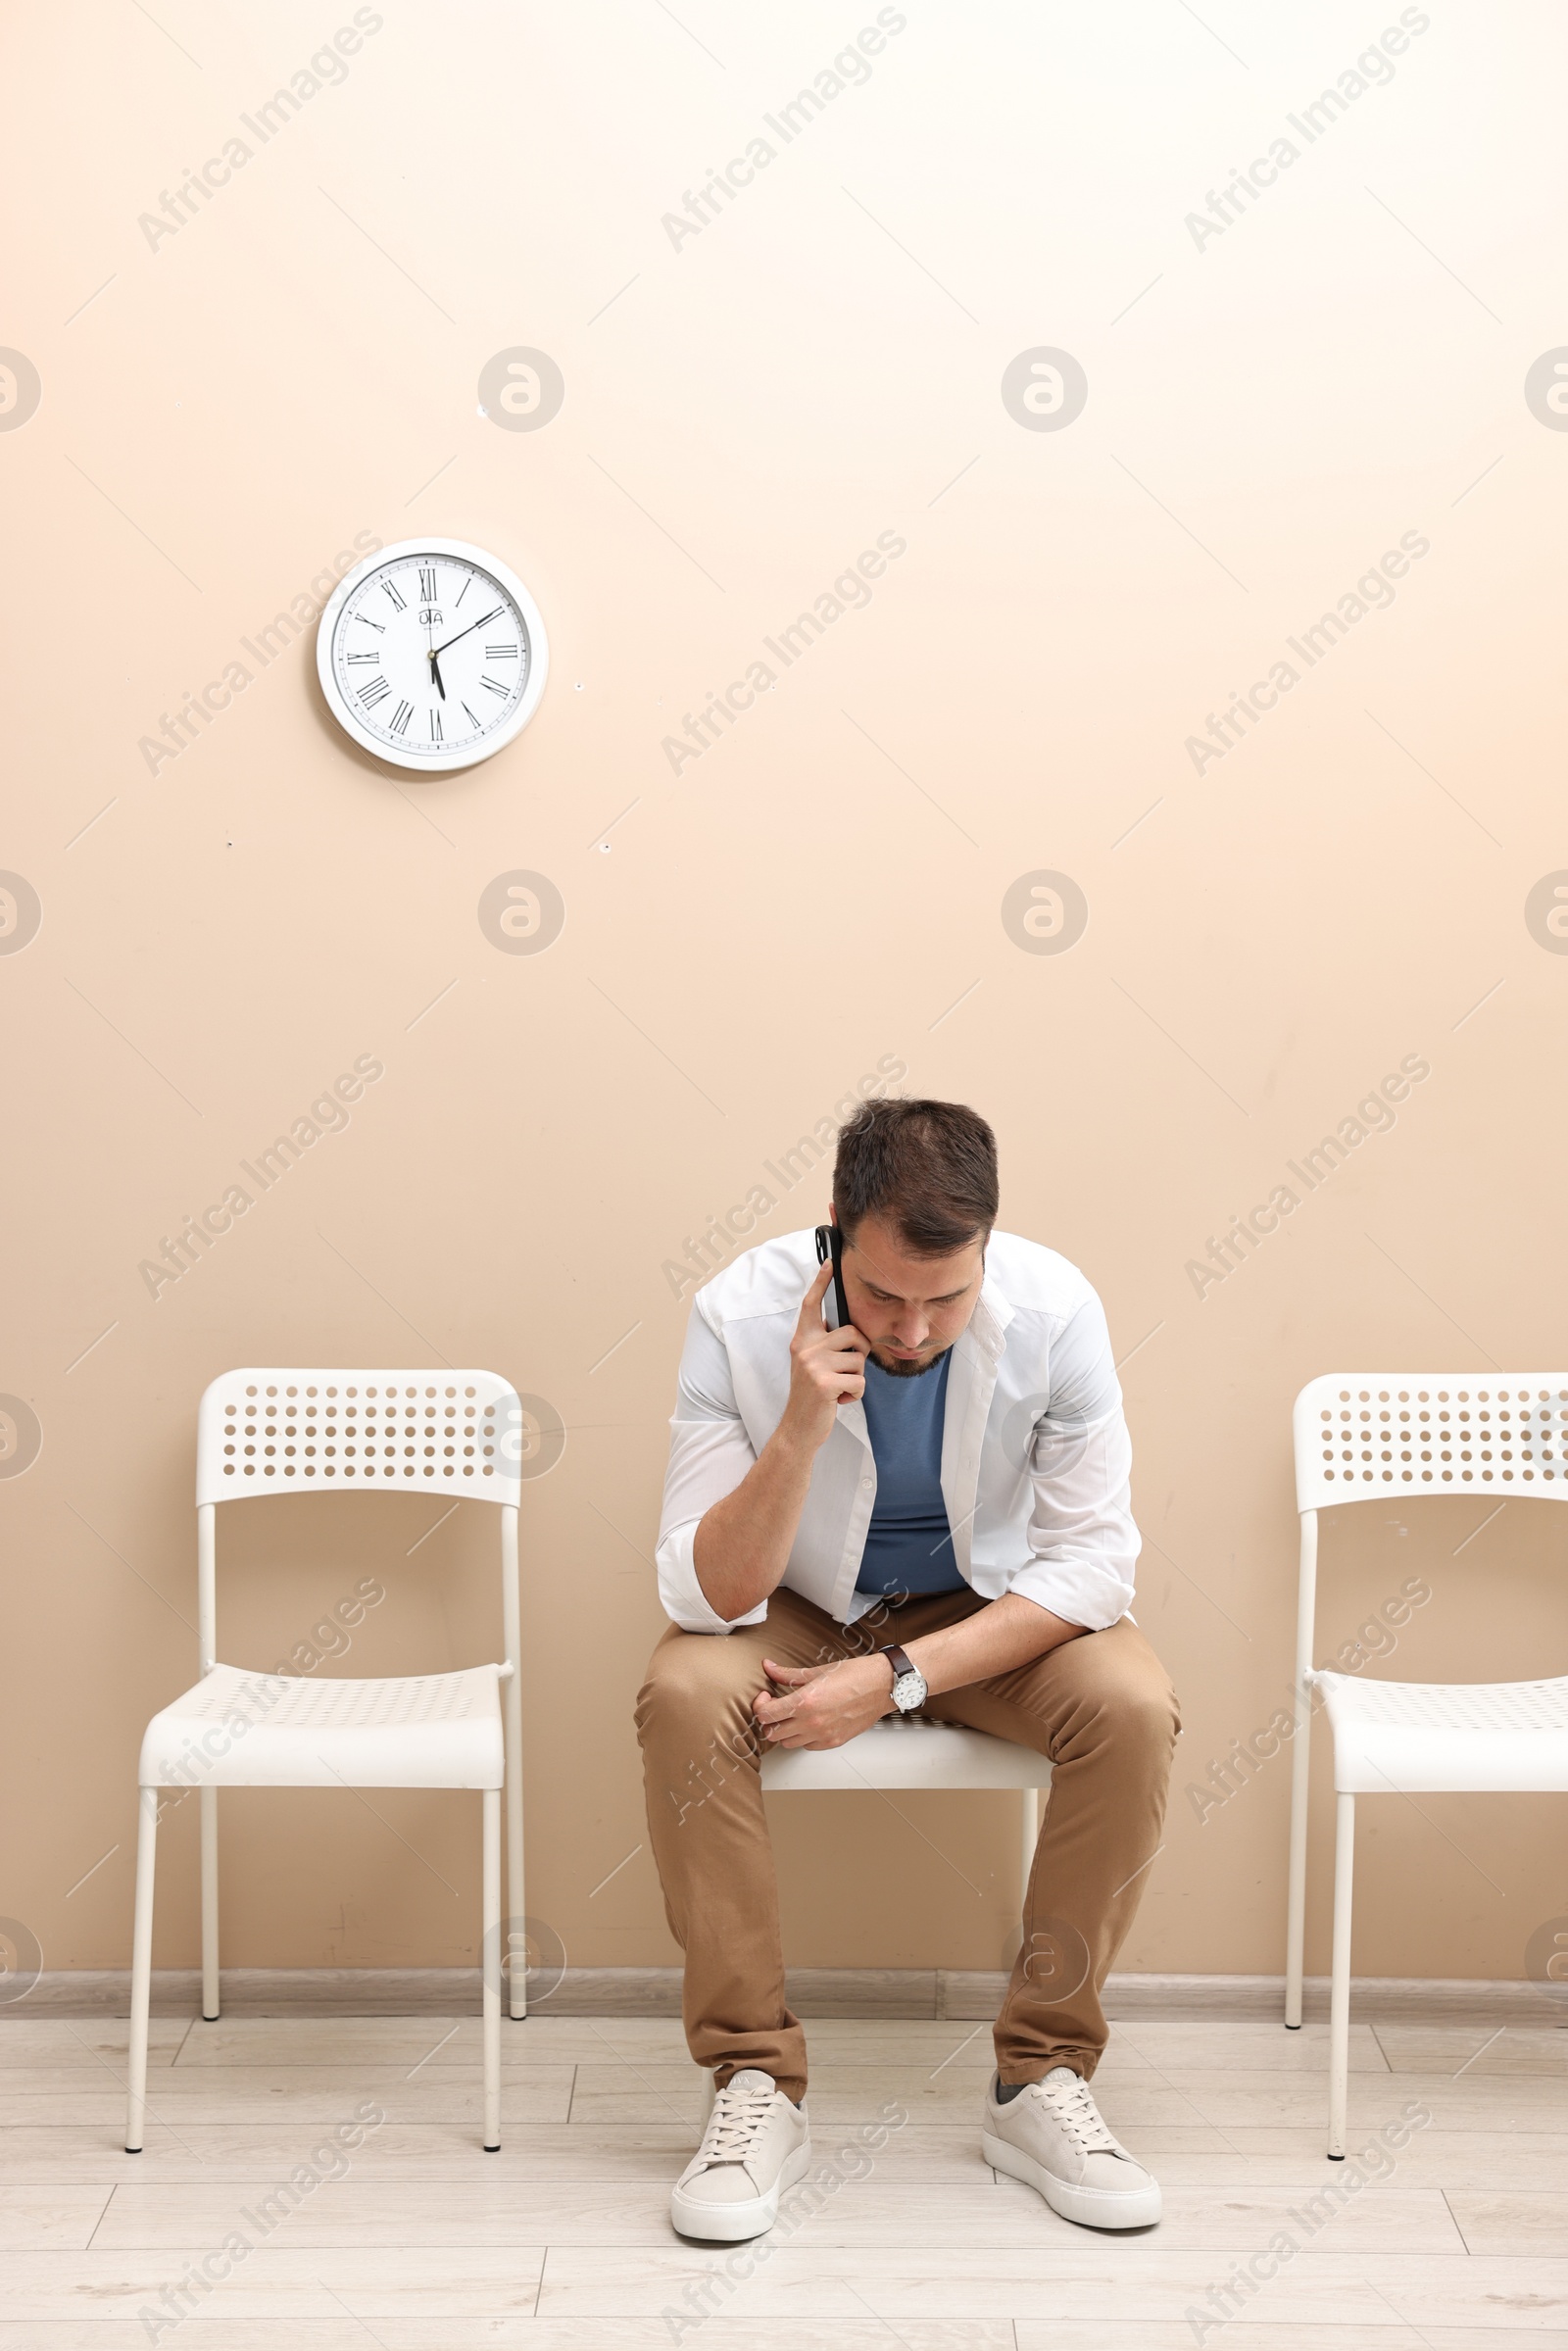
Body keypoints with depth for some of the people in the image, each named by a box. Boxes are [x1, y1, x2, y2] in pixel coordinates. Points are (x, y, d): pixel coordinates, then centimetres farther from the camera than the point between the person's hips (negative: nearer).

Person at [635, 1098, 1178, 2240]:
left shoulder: (1054, 1309, -23)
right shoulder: (741, 1315, -25)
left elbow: (1094, 1560, -18)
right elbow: (708, 1598, -24)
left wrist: (899, 1679, -27)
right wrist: (801, 1427, -40)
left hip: (993, 1608, 1)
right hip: (801, 1604, 0)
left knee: (1134, 1710, -28)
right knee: (683, 1701, -31)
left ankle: (1040, 2080, -10)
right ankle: (758, 2086, -15)